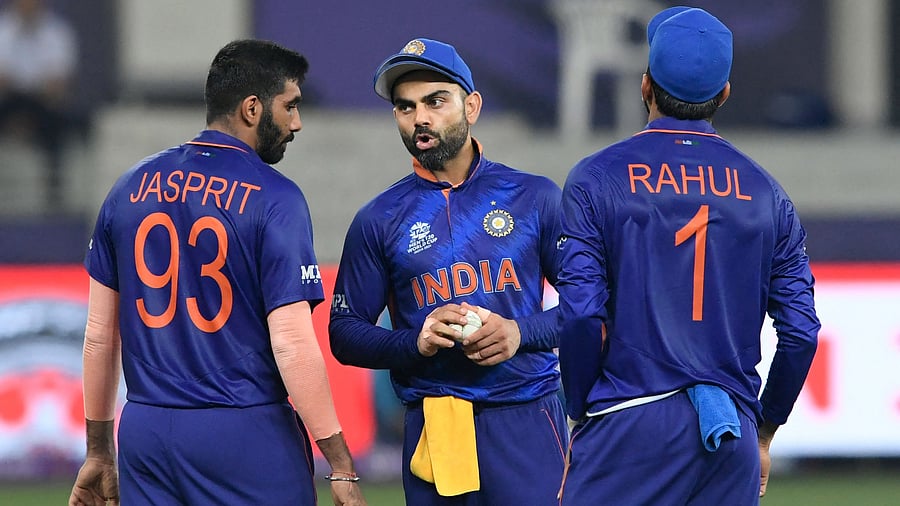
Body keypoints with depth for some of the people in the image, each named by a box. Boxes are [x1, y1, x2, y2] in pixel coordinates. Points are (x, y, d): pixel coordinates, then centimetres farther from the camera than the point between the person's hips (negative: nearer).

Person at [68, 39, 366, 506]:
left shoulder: (131, 187, 9)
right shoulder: (274, 198, -8)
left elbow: (99, 334, 12)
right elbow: (292, 343, -14)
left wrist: (99, 450, 20)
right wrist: (341, 467, -11)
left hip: (144, 433, 5)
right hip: (246, 433, -5)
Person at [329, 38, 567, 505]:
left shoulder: (534, 198, 6)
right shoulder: (379, 220, 7)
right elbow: (344, 334, 7)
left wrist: (520, 332, -12)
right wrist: (415, 342, -10)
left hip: (528, 425, -1)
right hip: (433, 428, 1)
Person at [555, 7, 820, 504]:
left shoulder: (596, 179, 0)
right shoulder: (764, 192, 9)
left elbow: (581, 321, -8)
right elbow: (801, 331, 7)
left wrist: (581, 422, 3)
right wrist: (763, 433, 18)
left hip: (630, 427, -3)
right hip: (733, 437, 4)